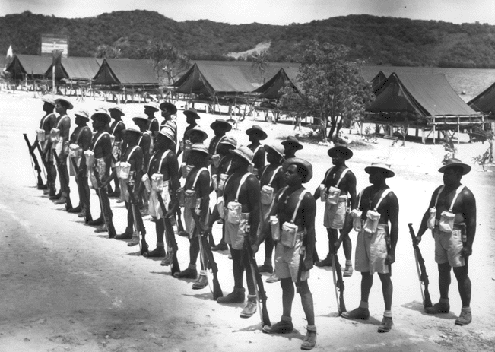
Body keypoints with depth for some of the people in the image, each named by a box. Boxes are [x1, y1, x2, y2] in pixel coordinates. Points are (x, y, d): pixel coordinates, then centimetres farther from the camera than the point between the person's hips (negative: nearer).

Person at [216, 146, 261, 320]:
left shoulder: (251, 180, -14)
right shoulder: (231, 178, 10)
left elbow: (255, 208, -16)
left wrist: (253, 232, -18)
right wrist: (225, 225, 16)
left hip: (244, 226, -8)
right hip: (231, 224, 8)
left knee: (248, 263, -4)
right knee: (236, 260, 18)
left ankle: (252, 300, 1)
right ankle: (238, 292, 32)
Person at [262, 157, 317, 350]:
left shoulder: (306, 198, -13)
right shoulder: (282, 193, 6)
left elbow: (310, 229, -13)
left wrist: (309, 256, -15)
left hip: (296, 247, -6)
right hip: (281, 245, 7)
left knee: (302, 287, -3)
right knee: (285, 284, 17)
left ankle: (311, 330, 4)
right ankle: (286, 322, 33)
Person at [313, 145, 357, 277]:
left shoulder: (348, 174, -9)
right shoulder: (330, 171, 11)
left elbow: (353, 195, -10)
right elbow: (321, 187, 16)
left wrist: (352, 212, -13)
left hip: (341, 206, -7)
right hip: (329, 205, 7)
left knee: (344, 234, -5)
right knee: (330, 231, 17)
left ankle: (348, 264, -1)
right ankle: (331, 257, 33)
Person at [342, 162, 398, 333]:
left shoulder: (389, 196, -9)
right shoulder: (365, 192, 10)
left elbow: (394, 225, -10)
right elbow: (355, 215, 15)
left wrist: (392, 250, -13)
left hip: (379, 237, -7)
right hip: (363, 235, 7)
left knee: (384, 276, 0)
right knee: (365, 273, 17)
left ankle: (388, 316, 6)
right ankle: (363, 308, 32)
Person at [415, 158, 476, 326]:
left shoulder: (465, 194, -10)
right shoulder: (439, 191, 10)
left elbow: (471, 221, -12)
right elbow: (428, 213, 16)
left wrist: (468, 244, -16)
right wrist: (420, 233, 13)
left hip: (455, 236, -7)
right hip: (439, 235, 7)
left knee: (461, 274, -3)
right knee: (443, 270, 16)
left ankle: (466, 310, 6)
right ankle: (443, 303, 31)